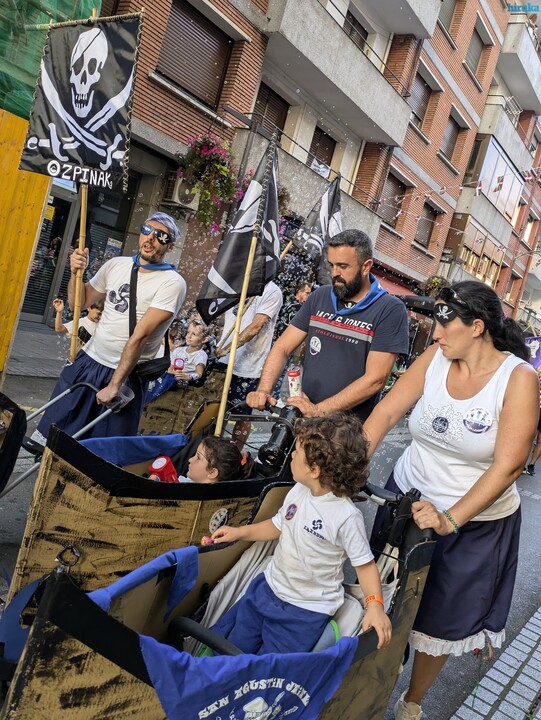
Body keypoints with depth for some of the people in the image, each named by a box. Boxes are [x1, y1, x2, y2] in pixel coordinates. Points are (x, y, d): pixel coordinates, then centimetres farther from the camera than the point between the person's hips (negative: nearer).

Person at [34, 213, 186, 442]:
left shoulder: (172, 283, -14)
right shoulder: (116, 264, 5)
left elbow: (140, 336, -19)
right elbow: (79, 302, 17)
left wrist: (115, 384, -21)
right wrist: (76, 272, -2)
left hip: (126, 373, -5)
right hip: (87, 360, 5)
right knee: (48, 434, 12)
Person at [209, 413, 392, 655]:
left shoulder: (347, 517, -25)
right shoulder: (298, 491, -5)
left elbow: (365, 565, -15)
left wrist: (374, 604, -29)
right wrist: (239, 532, 13)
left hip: (306, 610, -6)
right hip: (267, 588, 6)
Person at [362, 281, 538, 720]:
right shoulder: (434, 358, -10)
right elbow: (388, 411, -12)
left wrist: (450, 519, -29)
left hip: (476, 523, -3)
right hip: (407, 498, 3)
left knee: (441, 618, 16)